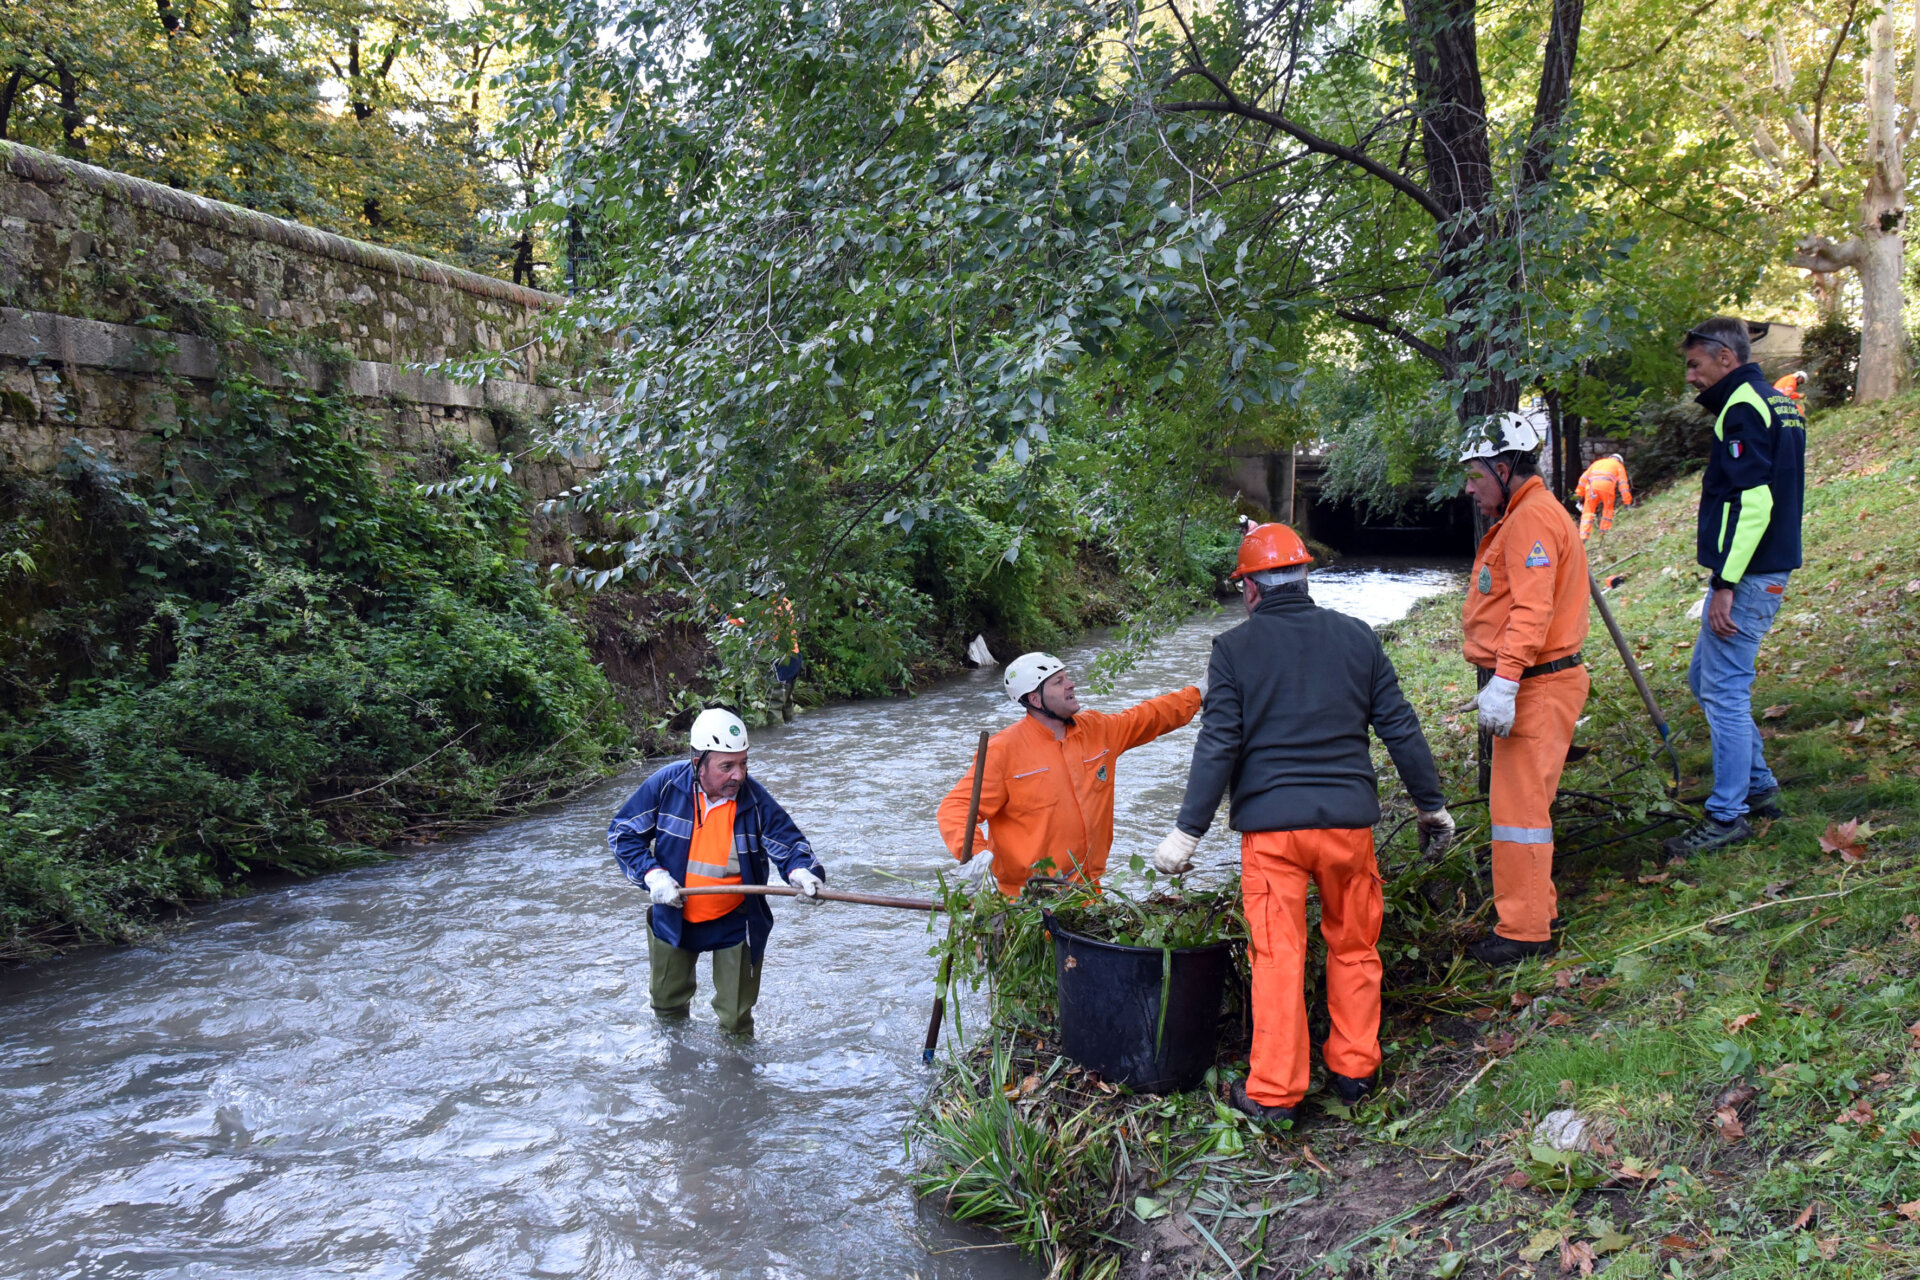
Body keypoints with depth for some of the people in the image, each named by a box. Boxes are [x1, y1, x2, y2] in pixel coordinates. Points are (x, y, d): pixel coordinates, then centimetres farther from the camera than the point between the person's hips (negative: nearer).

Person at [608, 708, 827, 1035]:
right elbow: (622, 833, -8)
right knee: (667, 1002, 23)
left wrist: (800, 871, -35)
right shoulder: (666, 785, -19)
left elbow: (788, 842, -13)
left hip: (734, 922, -2)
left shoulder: (755, 800, -21)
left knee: (736, 1019, 7)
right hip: (673, 915, 2)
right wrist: (652, 874, -21)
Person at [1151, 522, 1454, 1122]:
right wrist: (1431, 804, 19)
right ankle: (1353, 1069, 26)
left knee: (1278, 955, 2)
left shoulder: (1234, 648, -2)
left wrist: (1188, 830, -1)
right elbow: (1400, 728, 9)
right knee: (1353, 946, 17)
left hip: (1270, 825, -2)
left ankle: (1274, 1091, 8)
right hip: (1348, 819, 3)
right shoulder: (1357, 636, 7)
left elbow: (1217, 747, -6)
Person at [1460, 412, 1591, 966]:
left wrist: (1505, 681, -29)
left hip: (1538, 686, -11)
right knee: (1518, 800, 17)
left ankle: (1525, 932, 0)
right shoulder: (1519, 516, 19)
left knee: (1518, 804, -7)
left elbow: (1532, 611, -24)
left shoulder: (1533, 517, -15)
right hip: (1529, 685, 11)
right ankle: (1533, 911, 27)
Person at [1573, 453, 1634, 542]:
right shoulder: (1619, 466, 25)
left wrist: (1579, 493, 23)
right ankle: (1604, 533, 21)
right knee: (1608, 510, 22)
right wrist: (1627, 501, 9)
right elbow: (1623, 483, 13)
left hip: (1591, 487, 2)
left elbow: (1584, 477, 24)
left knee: (1587, 512, 5)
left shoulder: (1597, 462, 34)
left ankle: (1583, 537, -7)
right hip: (1607, 486, -2)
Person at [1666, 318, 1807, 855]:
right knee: (1705, 678, 19)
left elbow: (1750, 503, -23)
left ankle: (1728, 816, 2)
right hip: (1768, 571, 10)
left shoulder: (1743, 408, -14)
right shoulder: (1778, 402, 17)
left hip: (1747, 578, -10)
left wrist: (1725, 583, -22)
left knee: (1724, 691, -5)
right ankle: (1759, 786, 26)